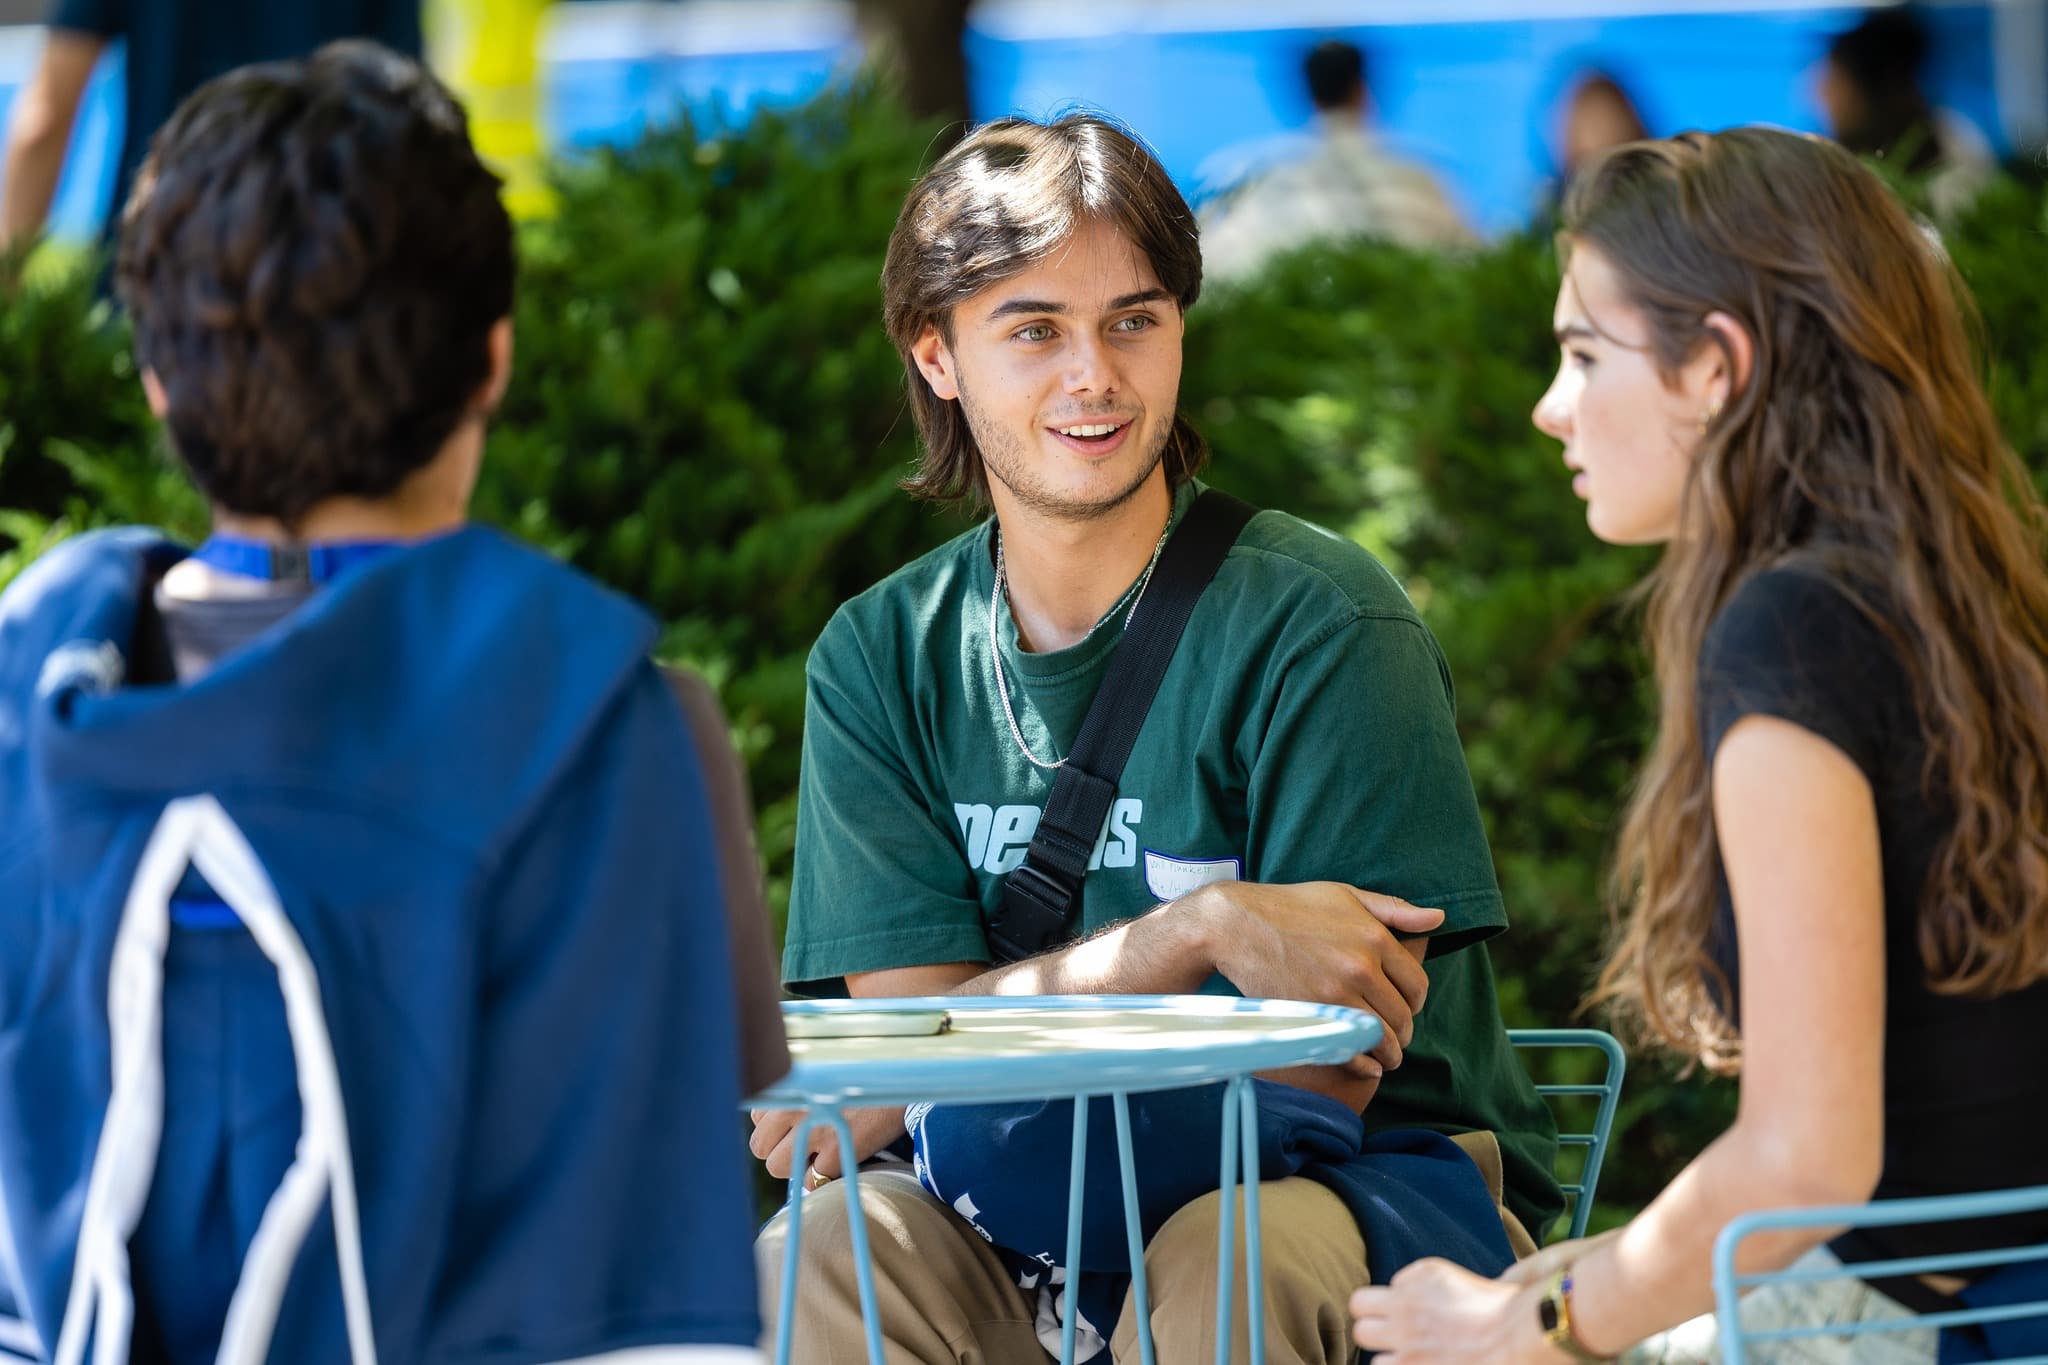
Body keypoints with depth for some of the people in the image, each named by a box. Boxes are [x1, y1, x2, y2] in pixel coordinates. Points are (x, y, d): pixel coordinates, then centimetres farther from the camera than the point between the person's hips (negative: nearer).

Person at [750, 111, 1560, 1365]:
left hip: (1374, 1190, -3)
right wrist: (1203, 931, -23)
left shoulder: (1320, 627, -8)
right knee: (811, 1261, -29)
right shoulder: (881, 659, 5)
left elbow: (1329, 1075, -13)